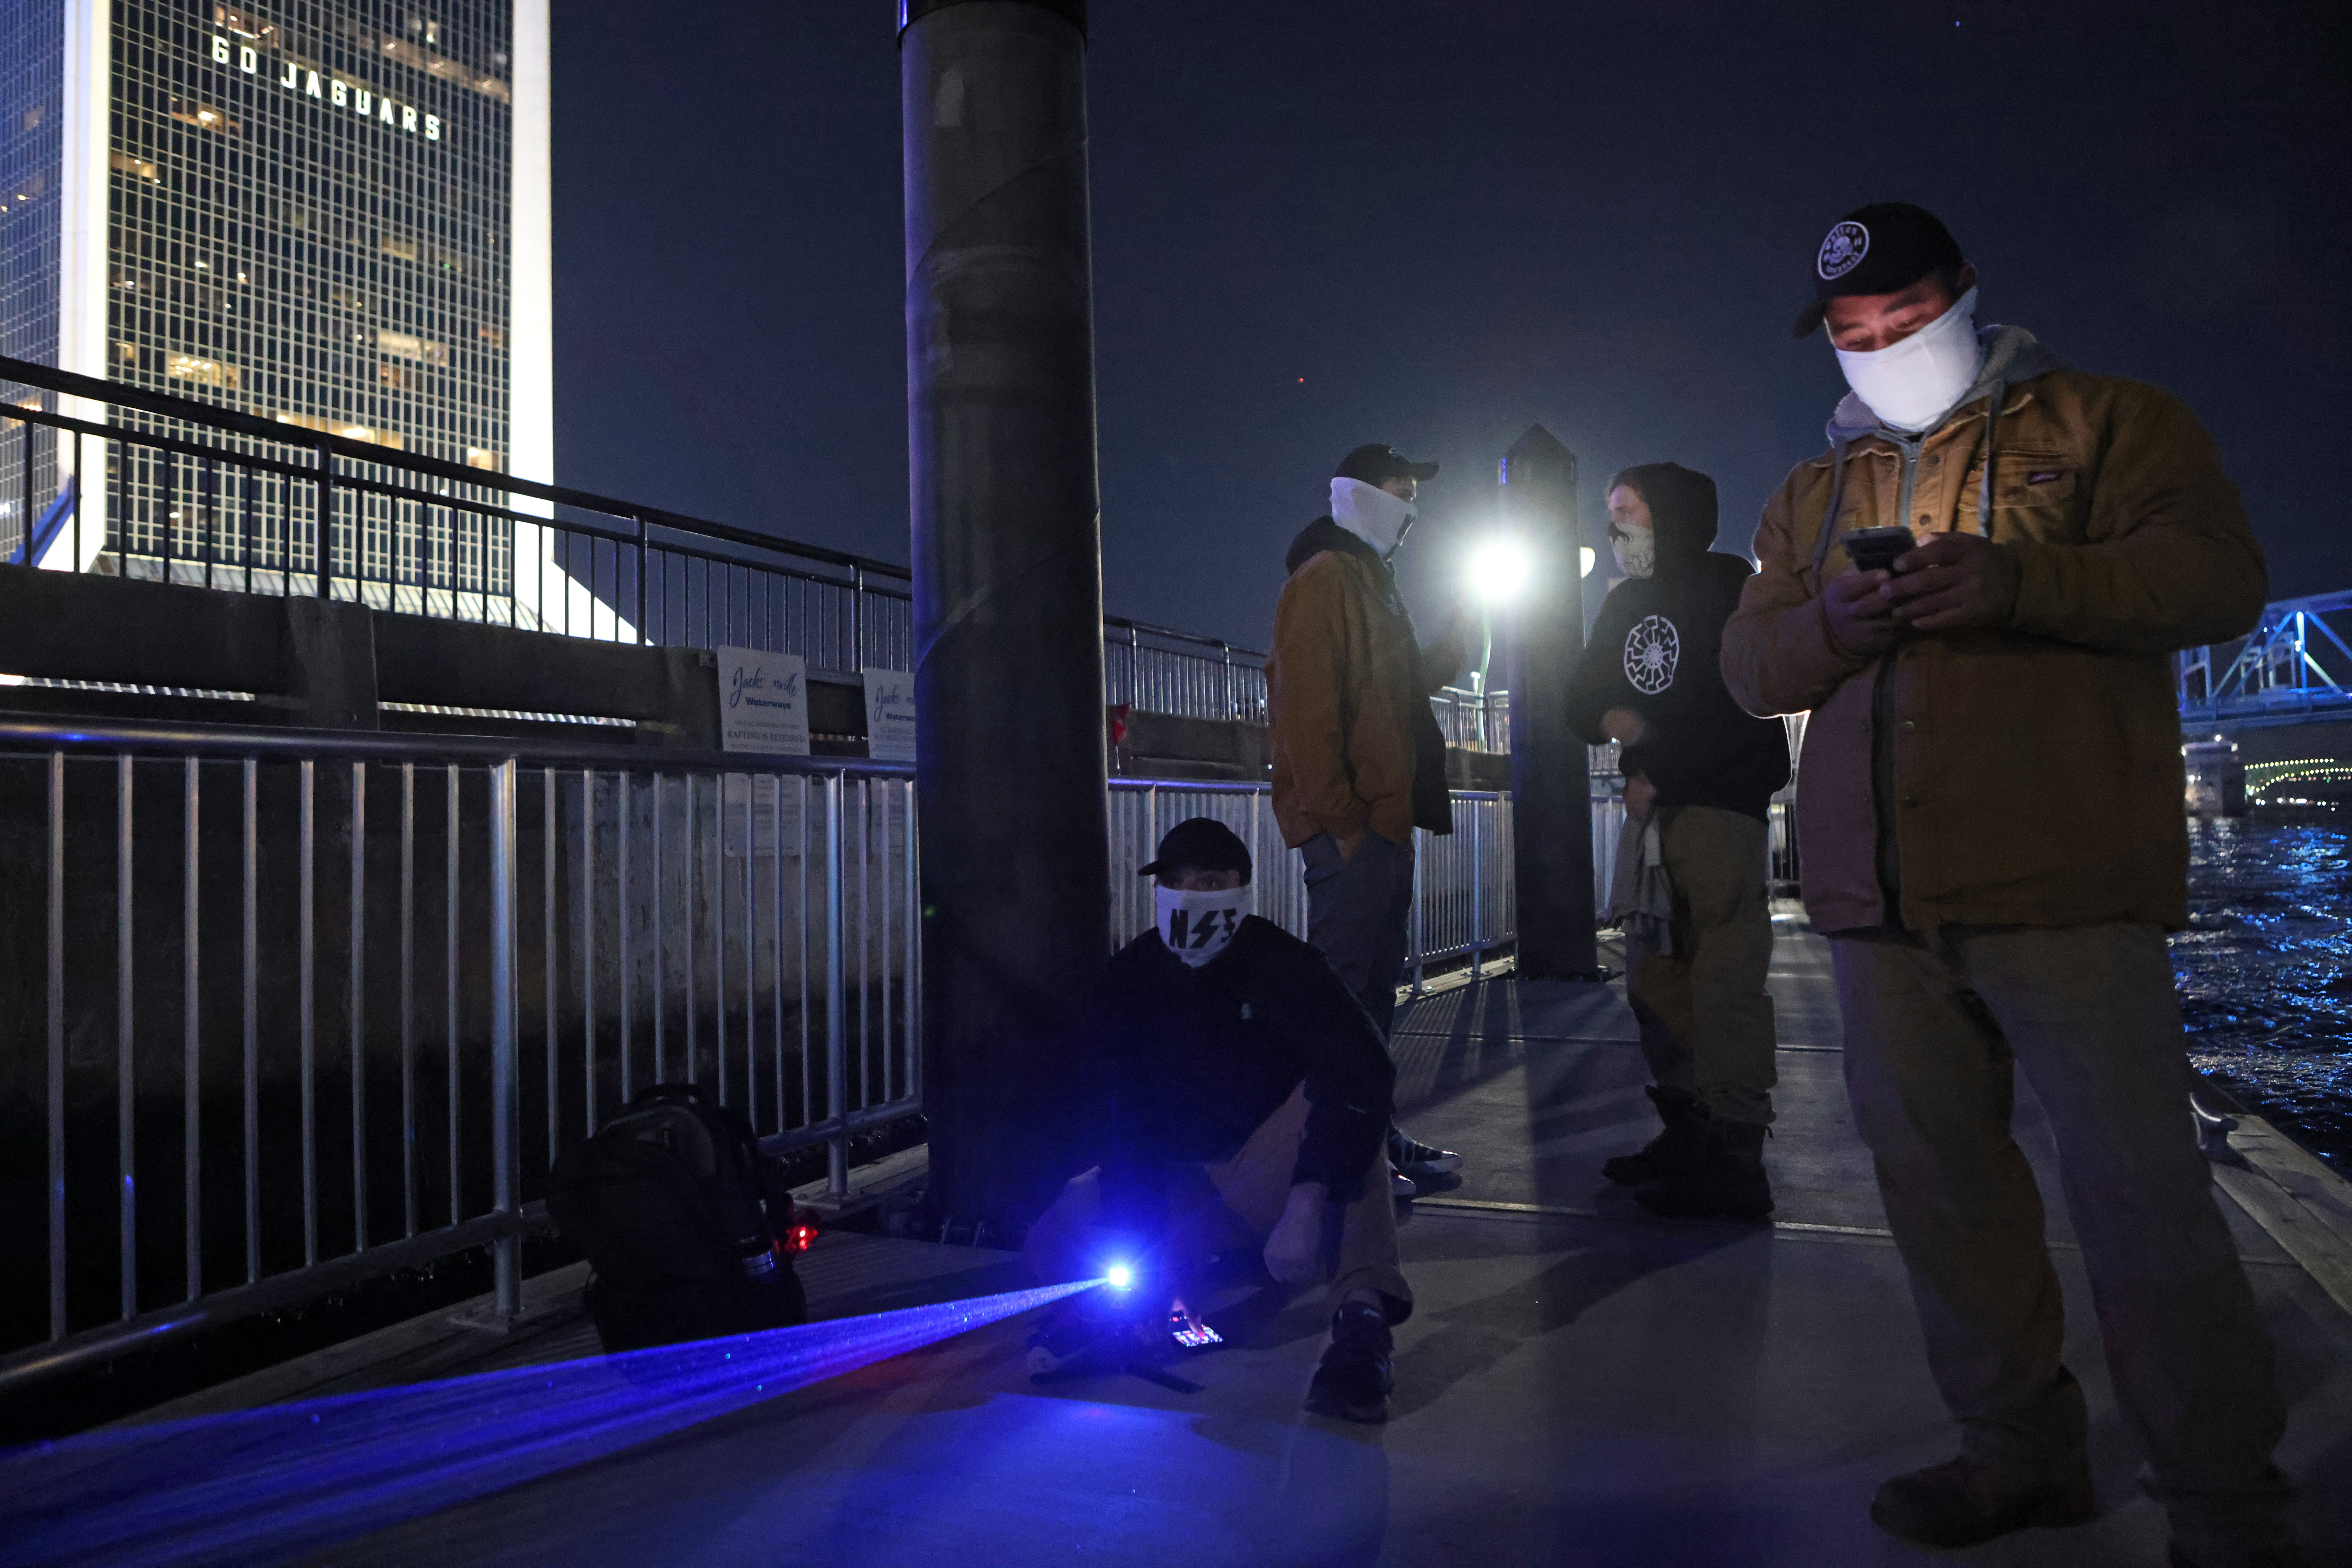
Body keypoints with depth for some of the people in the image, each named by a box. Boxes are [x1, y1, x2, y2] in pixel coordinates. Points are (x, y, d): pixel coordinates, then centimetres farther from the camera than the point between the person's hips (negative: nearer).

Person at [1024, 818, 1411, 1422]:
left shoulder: (1282, 965, -17)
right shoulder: (1125, 983, -6)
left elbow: (1364, 1070, -33)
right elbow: (1118, 1122, -11)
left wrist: (1306, 1203, -43)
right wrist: (1131, 1244, -23)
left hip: (1265, 1181, -2)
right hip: (1177, 1186, 2)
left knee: (1343, 1094, -34)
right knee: (1058, 1245, -24)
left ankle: (1361, 1313, -40)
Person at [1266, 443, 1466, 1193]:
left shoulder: (1373, 581, 23)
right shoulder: (1325, 578, -8)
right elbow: (1306, 703, -17)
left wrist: (1462, 629, 15)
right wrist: (1336, 814, -21)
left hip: (1386, 820, 10)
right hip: (1350, 823, -10)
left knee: (1375, 986, 14)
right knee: (1340, 985, -6)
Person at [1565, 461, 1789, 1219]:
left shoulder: (1728, 589, -2)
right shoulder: (1624, 603, 19)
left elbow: (1743, 706, -12)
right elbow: (1580, 697, 17)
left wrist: (1658, 775, -12)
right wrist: (1607, 719, -6)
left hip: (1723, 801, -8)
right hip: (1651, 804, 8)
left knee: (1724, 979, -11)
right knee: (1653, 973, 9)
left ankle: (1736, 1161, -7)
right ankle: (1688, 1133, 19)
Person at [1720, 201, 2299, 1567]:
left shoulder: (2107, 423, 10)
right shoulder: (1814, 492, 22)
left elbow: (2218, 576, -4)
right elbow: (1750, 663, 14)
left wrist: (2022, 582, -20)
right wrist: (1828, 621, -9)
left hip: (2063, 886, -4)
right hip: (1879, 896, 5)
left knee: (2139, 1192, -6)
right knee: (1939, 1184, 8)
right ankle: (2024, 1454, 23)